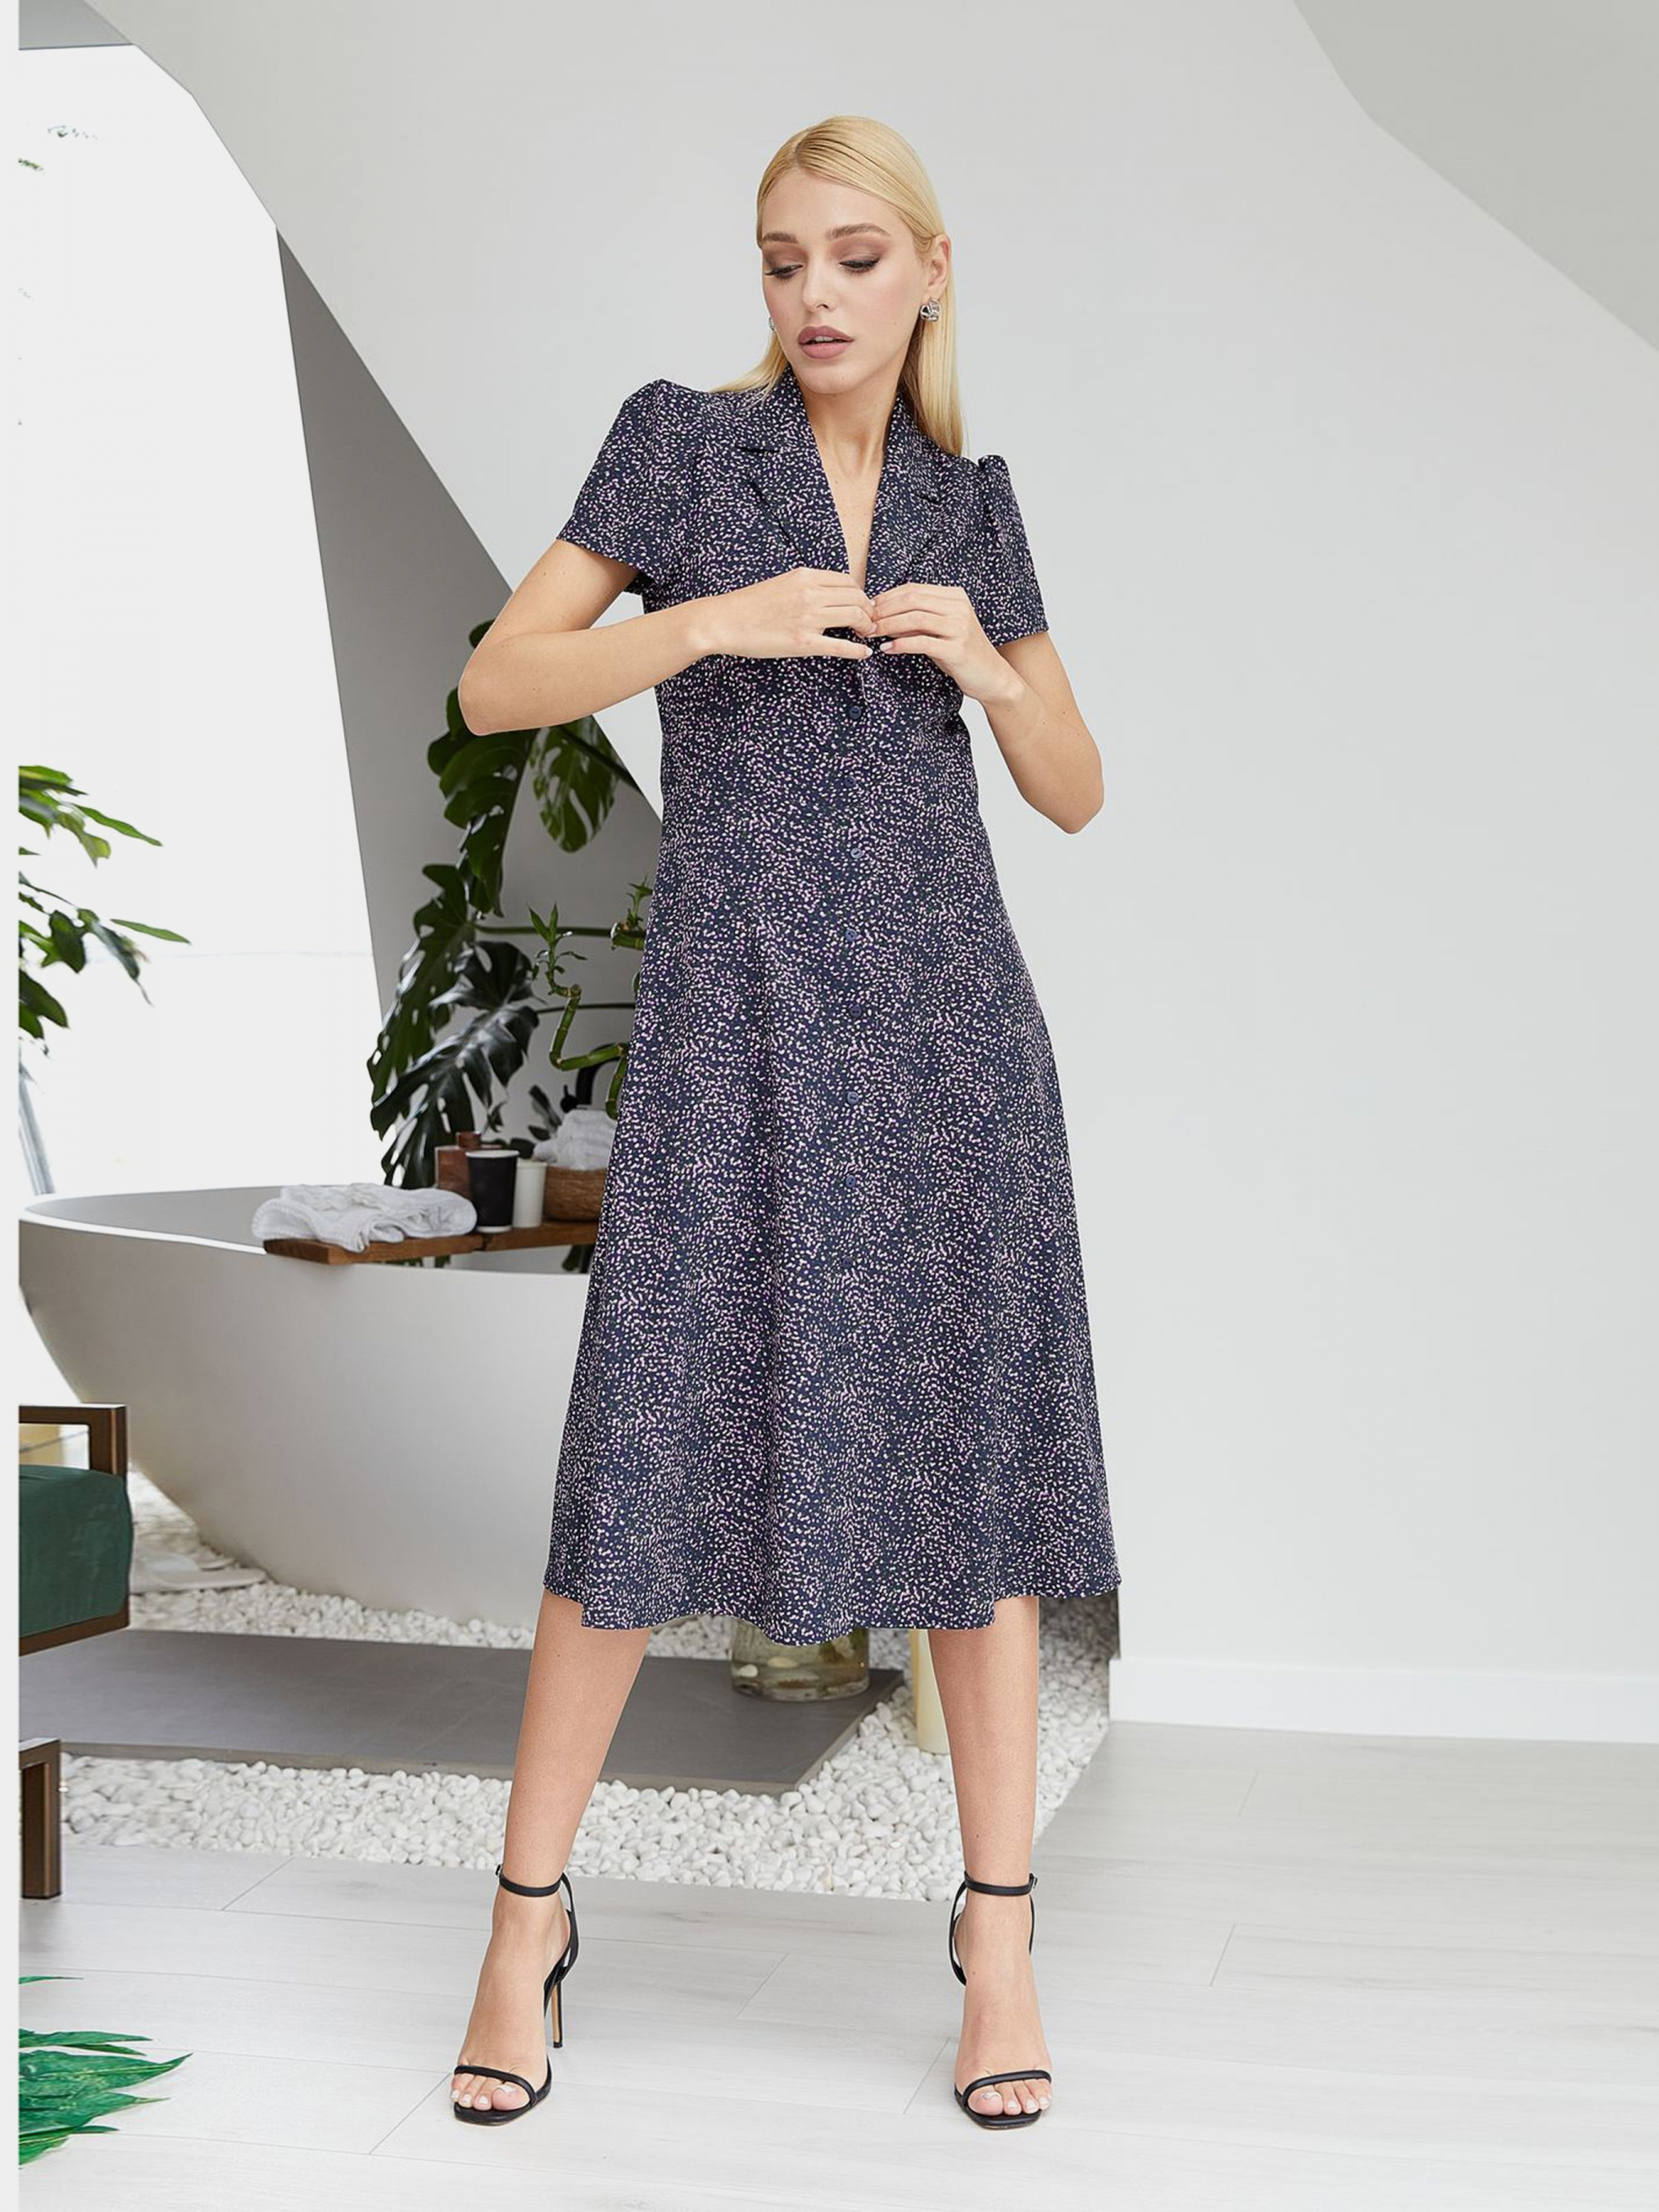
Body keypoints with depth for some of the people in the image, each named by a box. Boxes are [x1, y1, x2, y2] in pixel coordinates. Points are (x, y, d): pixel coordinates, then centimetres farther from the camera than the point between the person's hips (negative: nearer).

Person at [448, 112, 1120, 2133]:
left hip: (947, 1012, 3)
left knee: (976, 1440, 2)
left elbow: (1075, 793, 14)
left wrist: (989, 664, -5)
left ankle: (1000, 1927, 12)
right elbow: (494, 687, -2)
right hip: (736, 1016, -3)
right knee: (651, 1443, -2)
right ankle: (530, 1910, 12)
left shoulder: (972, 502, 13)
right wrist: (715, 621, -14)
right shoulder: (681, 442, 4)